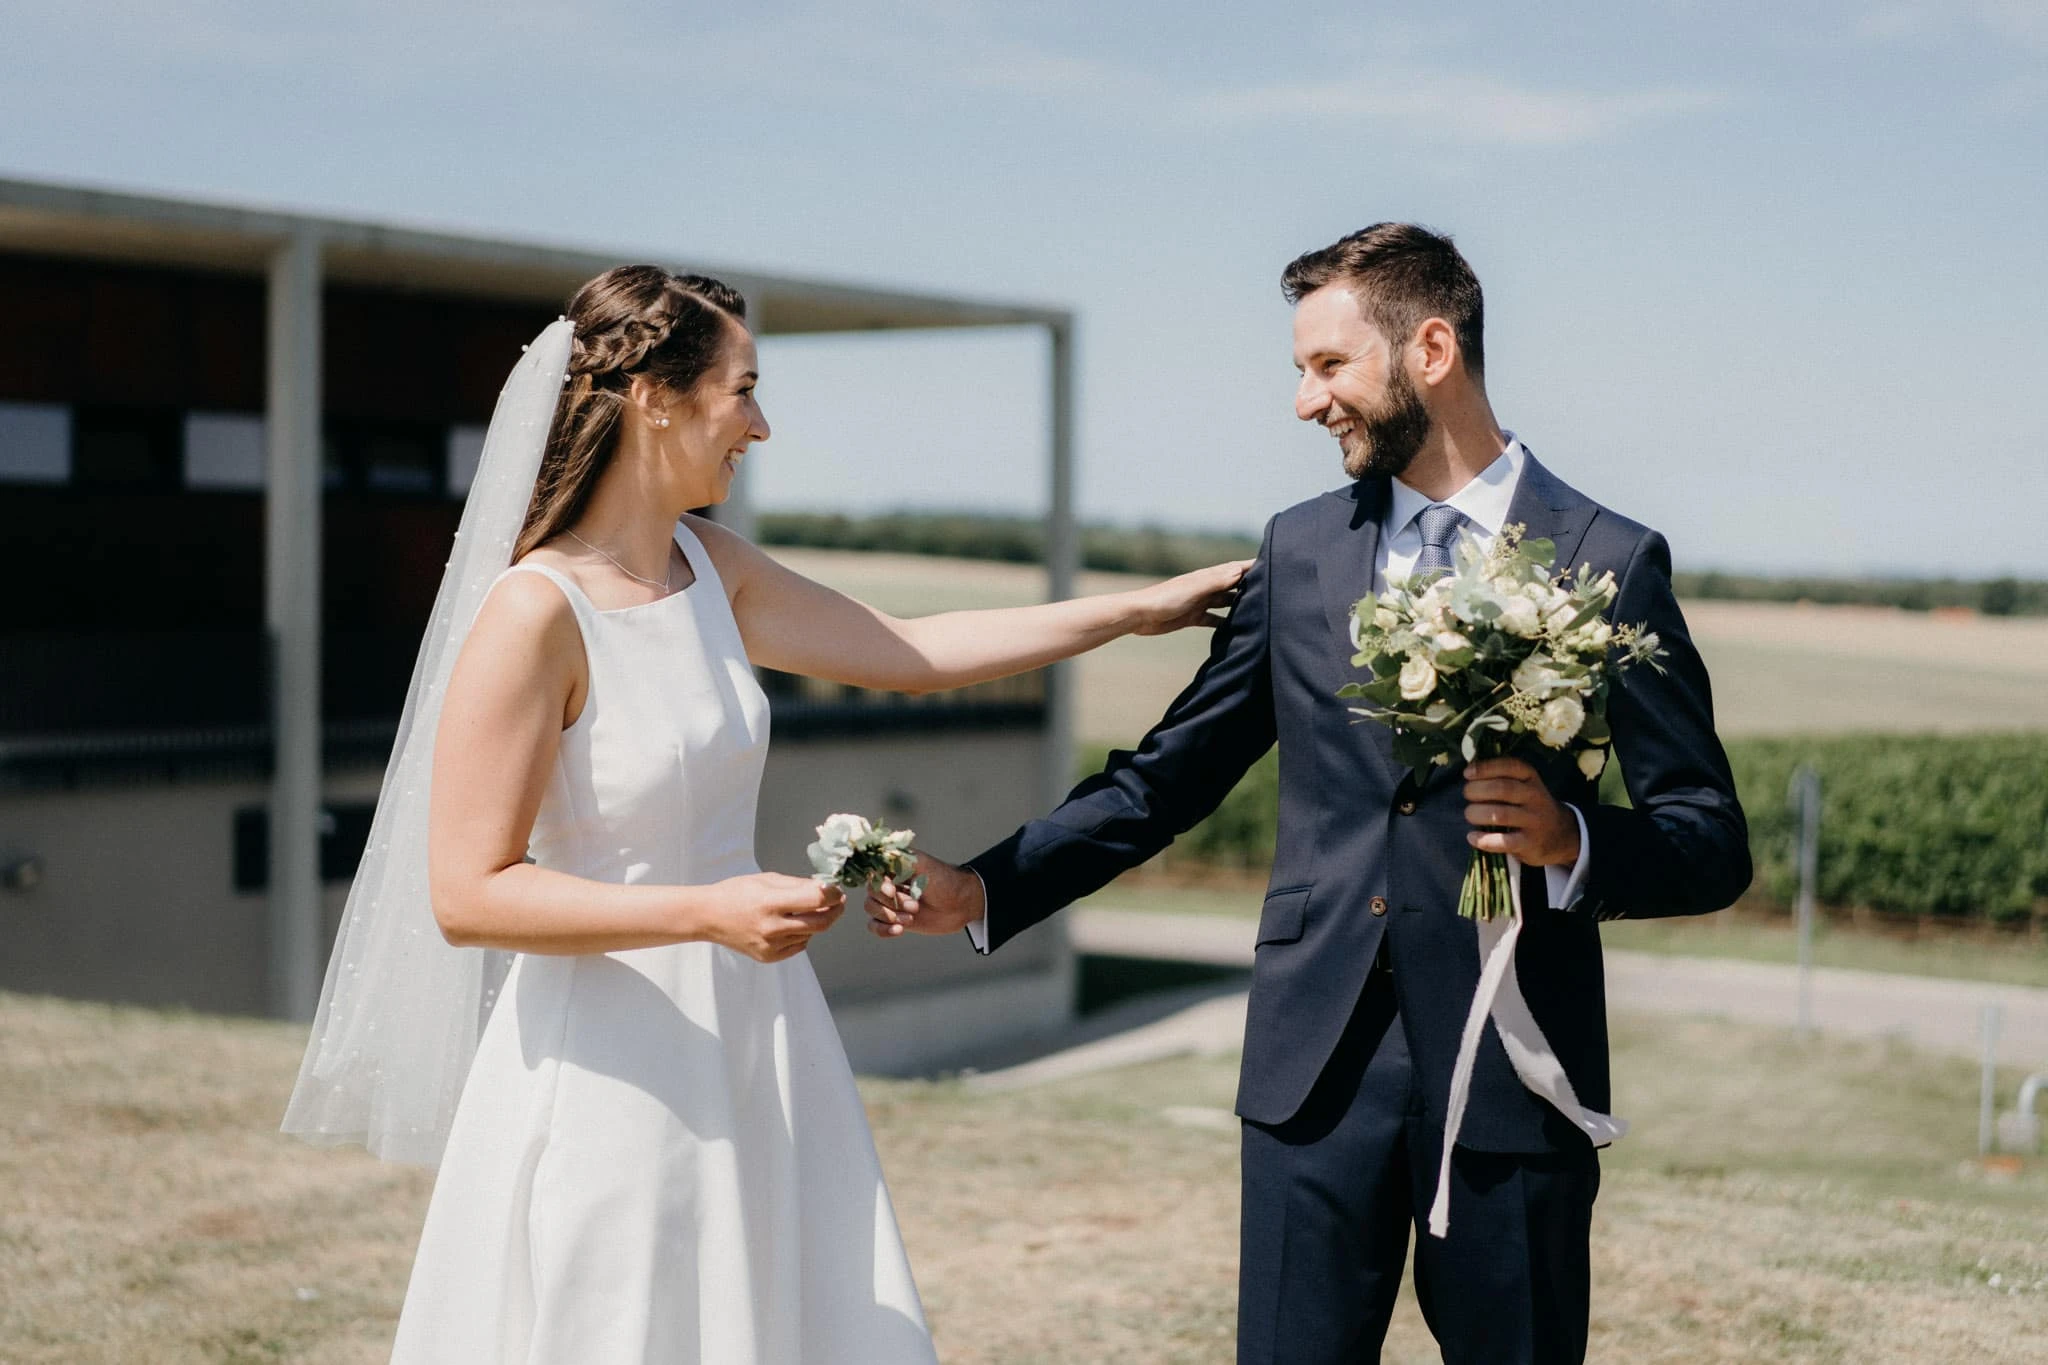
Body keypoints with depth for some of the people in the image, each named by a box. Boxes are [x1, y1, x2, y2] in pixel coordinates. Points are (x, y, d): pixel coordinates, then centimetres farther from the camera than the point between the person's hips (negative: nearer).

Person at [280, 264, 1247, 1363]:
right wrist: (708, 913, -25)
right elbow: (468, 895, -19)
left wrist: (1142, 609, 12)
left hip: (751, 1044, 8)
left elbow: (909, 655, 12)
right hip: (615, 1068, -7)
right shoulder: (534, 614, -18)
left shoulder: (709, 567, 4)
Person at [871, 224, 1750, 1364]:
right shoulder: (1301, 552, 11)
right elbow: (1170, 775, 14)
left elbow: (1715, 848, -1)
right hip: (1320, 1062, 3)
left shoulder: (1609, 563, -2)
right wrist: (987, 888, 5)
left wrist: (1573, 840, -21)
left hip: (1511, 1068, -3)